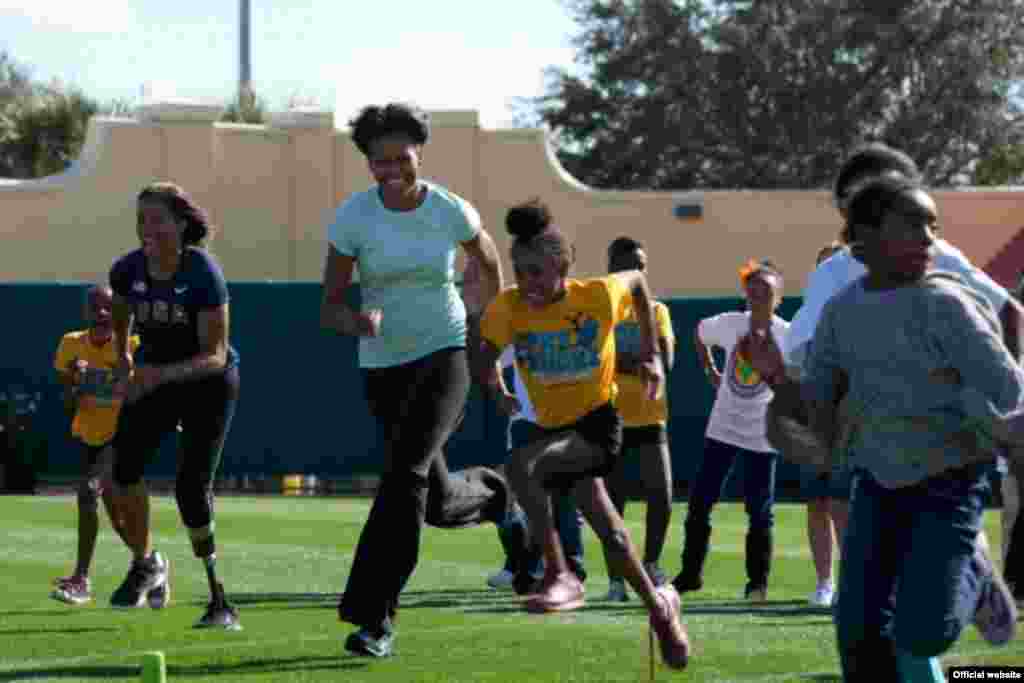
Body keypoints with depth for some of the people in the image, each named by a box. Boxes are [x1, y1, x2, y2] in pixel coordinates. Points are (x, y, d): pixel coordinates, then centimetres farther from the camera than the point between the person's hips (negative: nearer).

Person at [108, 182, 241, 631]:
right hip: (151, 379, 4)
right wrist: (125, 366, 4)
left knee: (192, 489, -13)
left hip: (207, 382, -4)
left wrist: (162, 373, -37)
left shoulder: (203, 274, -25)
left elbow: (214, 356, -24)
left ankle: (221, 603, -3)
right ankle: (146, 563, 7)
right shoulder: (127, 271, -11)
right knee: (121, 466, -17)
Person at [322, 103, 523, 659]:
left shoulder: (452, 212, -8)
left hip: (446, 353, -2)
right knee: (437, 502, 9)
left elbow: (489, 261, 14)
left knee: (404, 470, -24)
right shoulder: (352, 217, -10)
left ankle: (374, 617, -21)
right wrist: (355, 321, -30)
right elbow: (328, 309, -9)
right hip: (383, 364, 2)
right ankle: (491, 491, 48)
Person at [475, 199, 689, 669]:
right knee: (606, 527, 11)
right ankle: (659, 605, 33)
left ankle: (559, 576, -23)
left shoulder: (597, 296, -19)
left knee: (521, 466, -30)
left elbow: (637, 282, 3)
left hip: (598, 422, -5)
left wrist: (650, 354, 5)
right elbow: (485, 352, 5)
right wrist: (492, 386, -16)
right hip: (554, 427, 5)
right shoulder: (508, 308, -13)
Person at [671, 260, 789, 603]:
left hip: (762, 436, -3)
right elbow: (699, 333, 16)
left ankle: (757, 582, 10)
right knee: (700, 501, 6)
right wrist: (710, 372, 12)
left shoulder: (786, 335, -13)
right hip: (723, 429, 3)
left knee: (760, 511, -1)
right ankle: (690, 573, 19)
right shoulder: (729, 324, -5)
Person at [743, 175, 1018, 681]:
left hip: (951, 479, -5)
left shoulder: (941, 303, -18)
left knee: (921, 634, -11)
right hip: (879, 478, 5)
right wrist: (775, 378, -17)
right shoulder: (841, 313, -1)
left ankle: (974, 578, 22)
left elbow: (1003, 392, -20)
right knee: (859, 628, -2)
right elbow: (815, 410, 2)